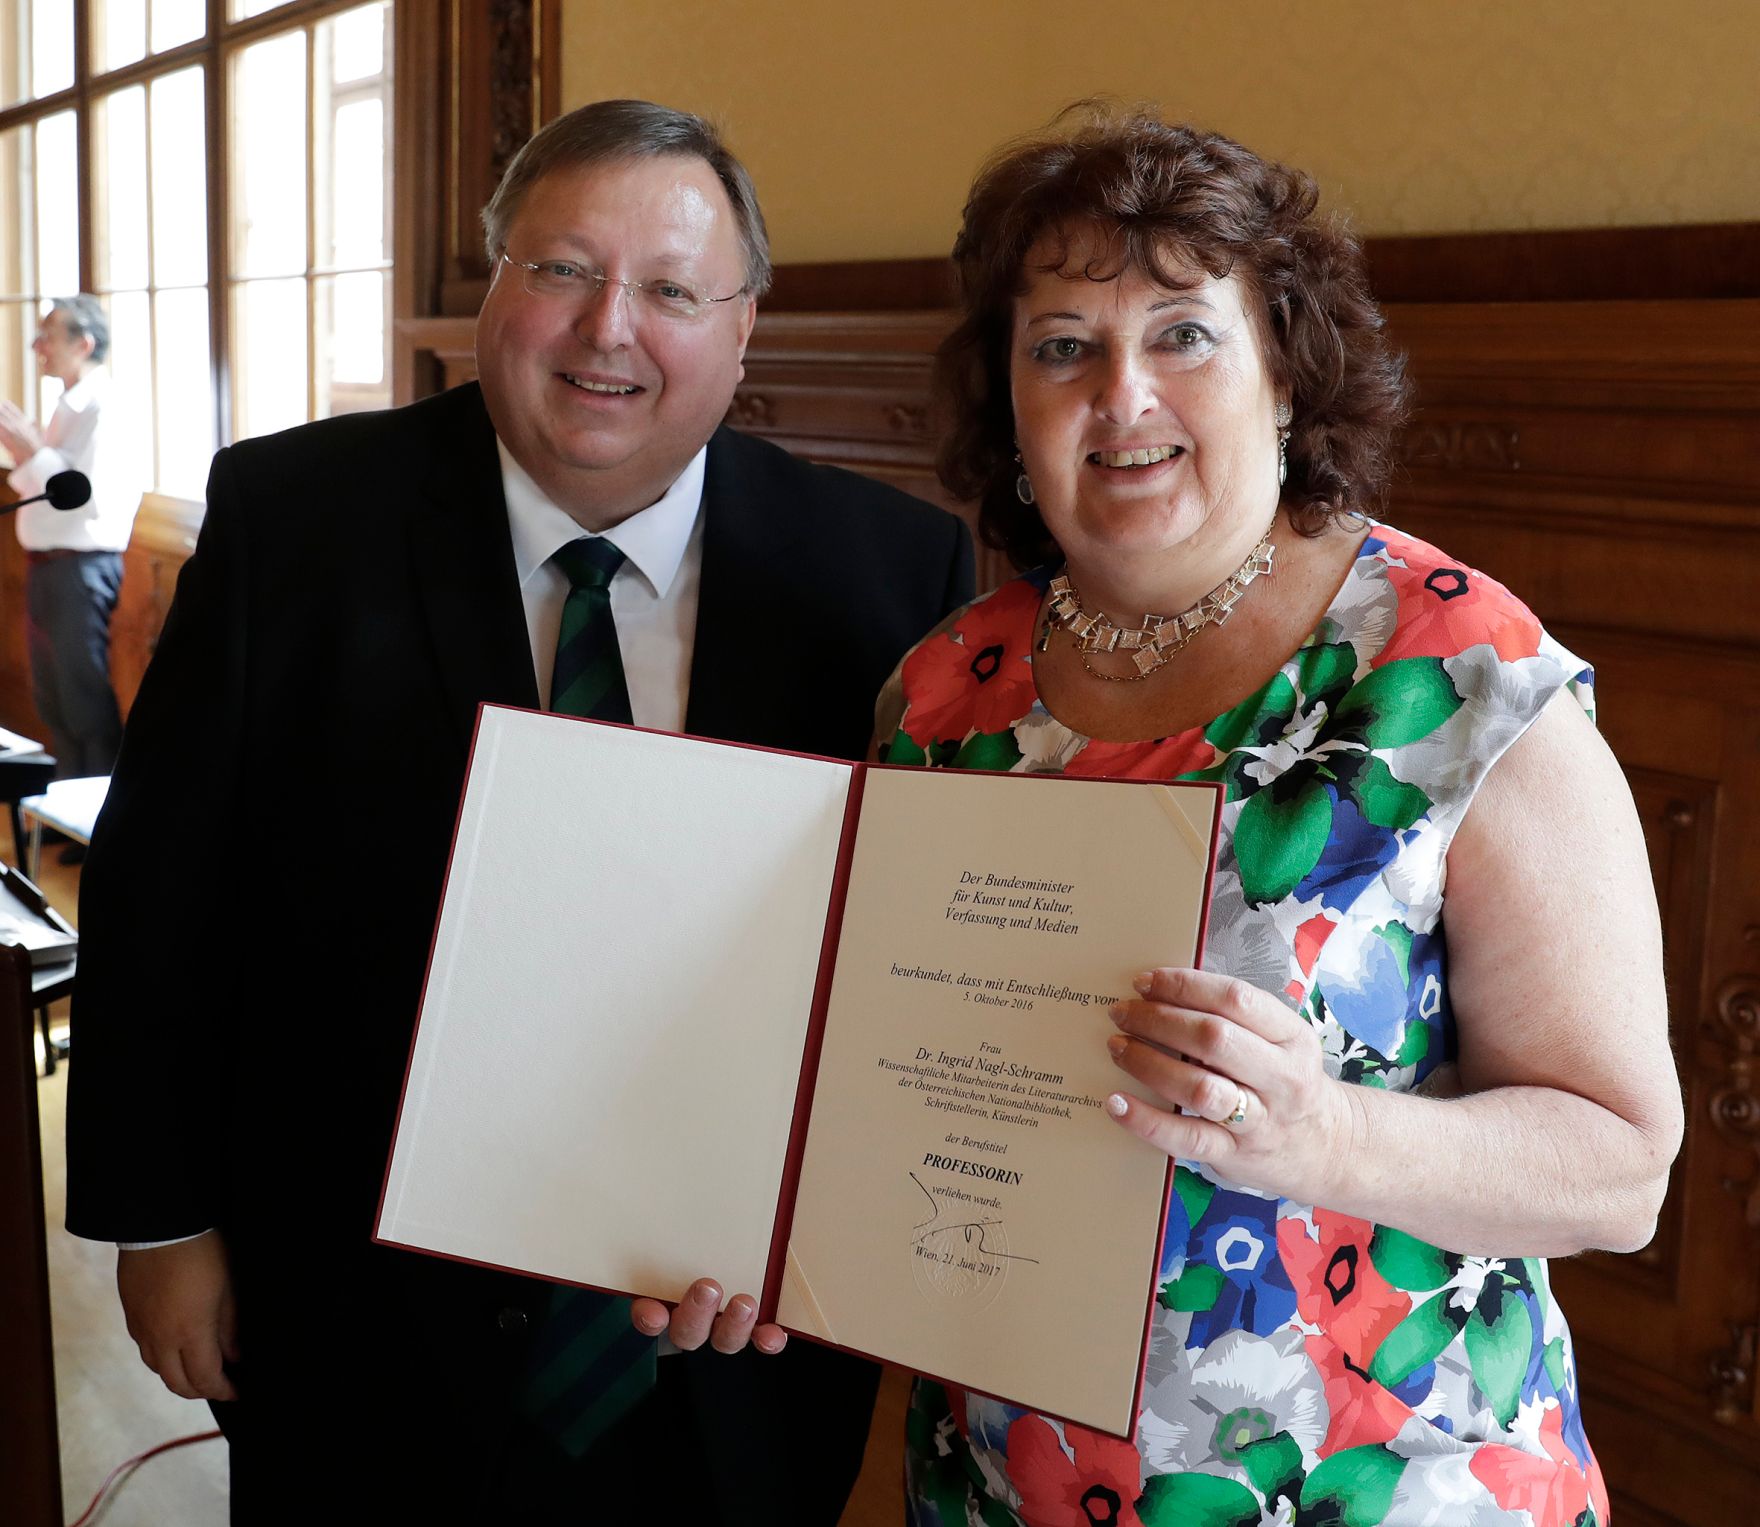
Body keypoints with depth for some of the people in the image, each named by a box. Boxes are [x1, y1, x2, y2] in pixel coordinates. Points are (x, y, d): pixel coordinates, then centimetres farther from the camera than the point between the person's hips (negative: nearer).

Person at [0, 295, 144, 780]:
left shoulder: (101, 408, -16)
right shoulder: (68, 407, 13)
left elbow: (93, 498, -24)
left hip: (81, 570, -10)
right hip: (48, 565, 10)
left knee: (86, 702, -2)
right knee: (52, 700, 18)